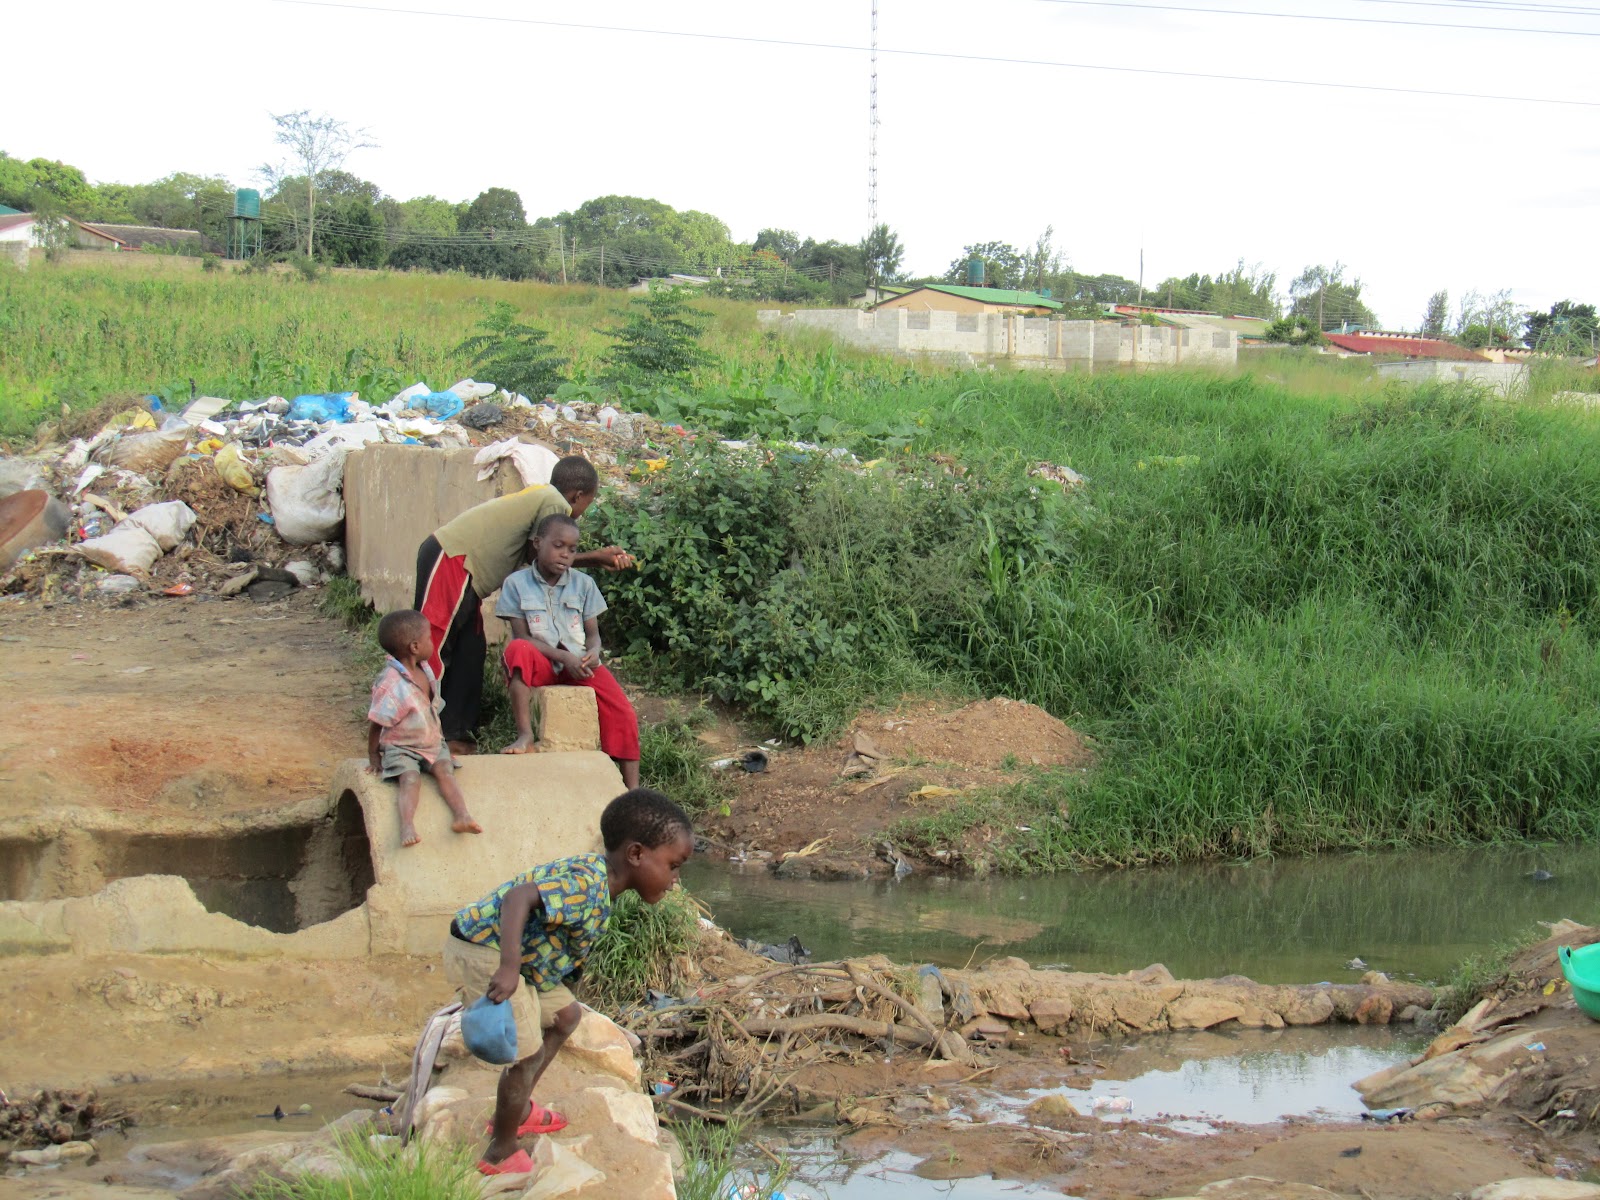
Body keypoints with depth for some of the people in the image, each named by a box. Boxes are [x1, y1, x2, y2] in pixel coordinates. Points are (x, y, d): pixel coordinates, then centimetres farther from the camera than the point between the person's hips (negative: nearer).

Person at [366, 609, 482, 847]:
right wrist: (373, 757, -5)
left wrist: (438, 737, 15)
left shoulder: (425, 669, 4)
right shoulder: (391, 685, -21)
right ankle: (407, 824, -43)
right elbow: (376, 724, -13)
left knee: (444, 769, -19)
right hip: (400, 748, -6)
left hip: (432, 742, 6)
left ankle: (461, 814, -34)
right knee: (410, 778, -28)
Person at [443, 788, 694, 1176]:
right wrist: (508, 968, -49)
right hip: (483, 955, -11)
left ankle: (518, 1110, 34)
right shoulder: (586, 885, -29)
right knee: (527, 1053, -7)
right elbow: (519, 897, -41)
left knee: (565, 1016, 22)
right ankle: (500, 1155, 10)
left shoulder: (597, 876, 2)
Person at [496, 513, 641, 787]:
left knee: (623, 712, -20)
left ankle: (631, 789, -17)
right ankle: (525, 735, -36)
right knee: (516, 650, -37)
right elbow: (522, 636, -7)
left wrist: (593, 652, -16)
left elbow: (593, 633, 10)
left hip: (578, 661, 2)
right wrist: (564, 657, -21)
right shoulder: (517, 584, -1)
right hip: (541, 662, -2)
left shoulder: (583, 584, 9)